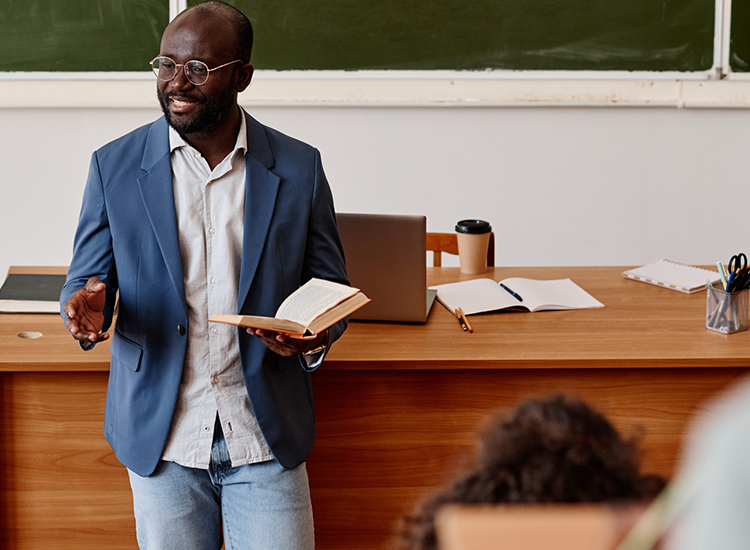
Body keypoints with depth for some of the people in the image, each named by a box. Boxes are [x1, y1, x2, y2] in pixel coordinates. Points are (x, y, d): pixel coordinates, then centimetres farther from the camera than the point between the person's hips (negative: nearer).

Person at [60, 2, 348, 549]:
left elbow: (331, 292, 6)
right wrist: (88, 307, -19)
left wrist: (314, 339, -17)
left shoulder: (298, 169, 0)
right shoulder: (115, 166, 0)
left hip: (265, 437, 0)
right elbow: (89, 277, 5)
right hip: (161, 439, 0)